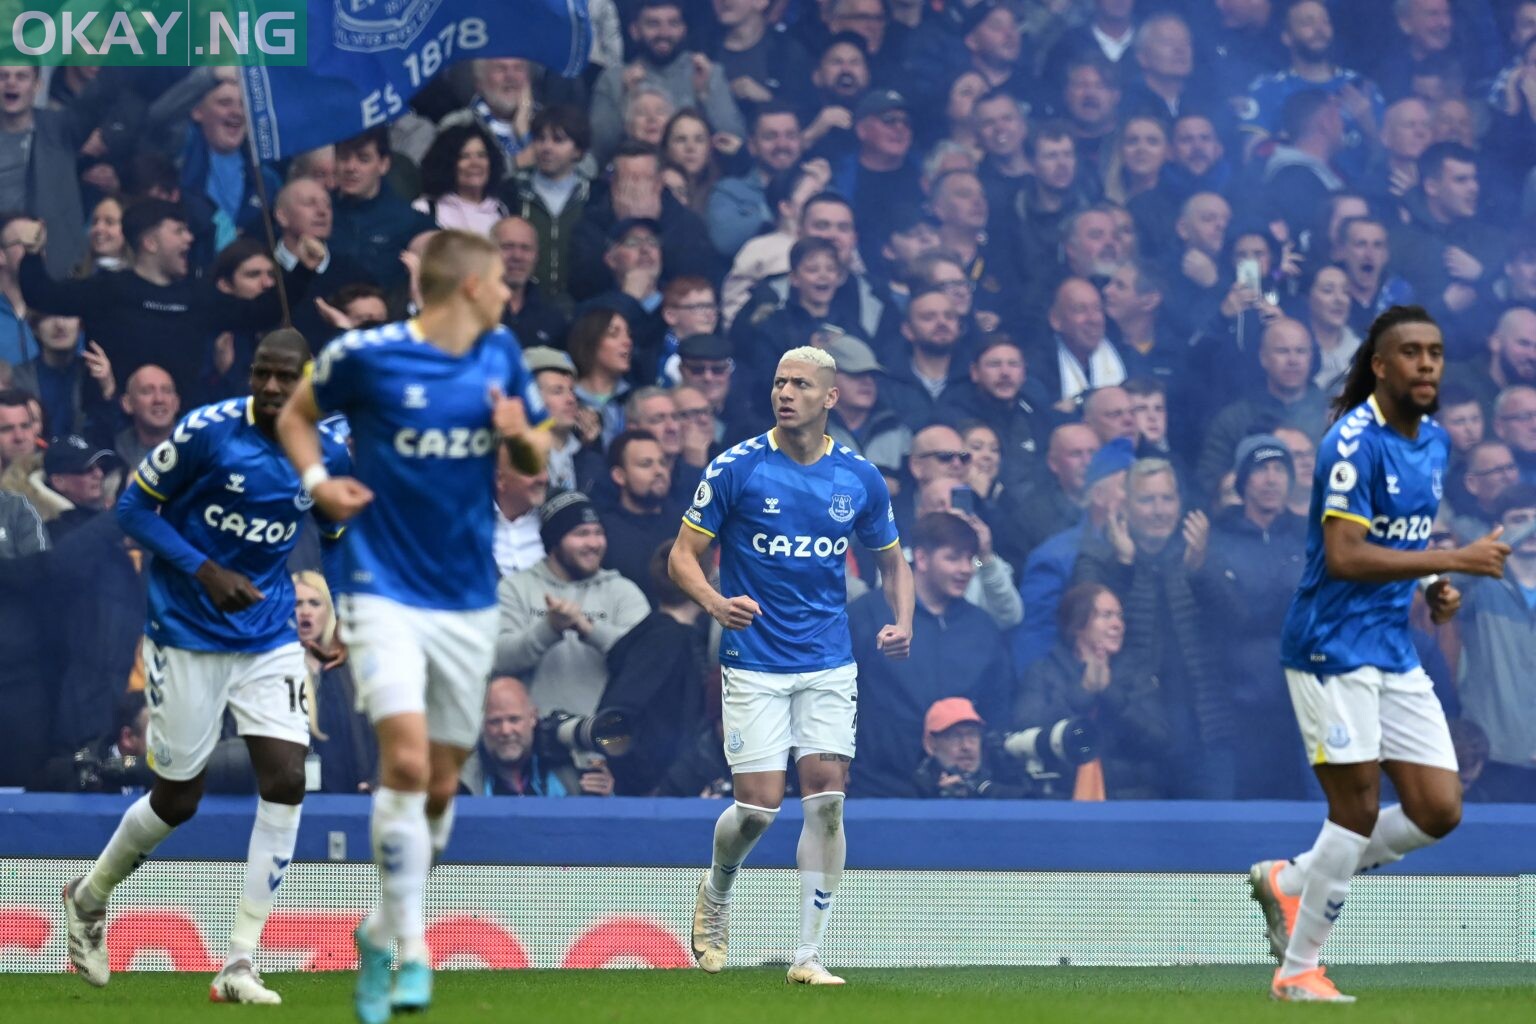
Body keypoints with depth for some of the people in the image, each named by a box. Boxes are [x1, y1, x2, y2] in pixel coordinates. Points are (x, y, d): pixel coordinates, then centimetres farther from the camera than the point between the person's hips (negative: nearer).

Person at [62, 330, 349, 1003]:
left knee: (286, 782, -12)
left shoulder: (329, 449, -3)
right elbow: (134, 507, -9)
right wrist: (204, 571, -22)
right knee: (178, 801, 4)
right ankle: (89, 897, 35)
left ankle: (239, 965, -7)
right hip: (187, 638, -4)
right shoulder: (207, 431, -16)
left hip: (270, 639, 4)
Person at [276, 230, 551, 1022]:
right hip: (384, 590, -5)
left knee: (441, 784, 8)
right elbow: (295, 415, 8)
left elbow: (535, 463, 15)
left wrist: (522, 436, -8)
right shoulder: (365, 355, -8)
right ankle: (413, 952, -14)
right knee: (406, 758, -21)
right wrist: (315, 479, -10)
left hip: (469, 600, 5)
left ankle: (382, 932, 28)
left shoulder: (501, 355, 5)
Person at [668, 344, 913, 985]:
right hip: (754, 661, -3)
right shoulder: (735, 469, -6)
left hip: (828, 664, 3)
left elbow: (891, 559, 17)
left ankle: (809, 956, -1)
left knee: (826, 798, -7)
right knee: (759, 804, -8)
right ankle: (716, 892, 26)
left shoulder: (859, 480, 3)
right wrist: (714, 602, -23)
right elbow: (682, 555, -3)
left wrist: (902, 622, -2)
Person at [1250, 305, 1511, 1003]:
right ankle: (1298, 970, 7)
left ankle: (1291, 882, 20)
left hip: (1395, 655, 8)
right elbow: (1344, 556, -24)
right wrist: (1454, 561, -25)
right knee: (1358, 808, -7)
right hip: (1332, 649, -8)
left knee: (1439, 810, 3)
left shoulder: (1434, 442, 10)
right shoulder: (1353, 442, -16)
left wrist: (1432, 589, 4)